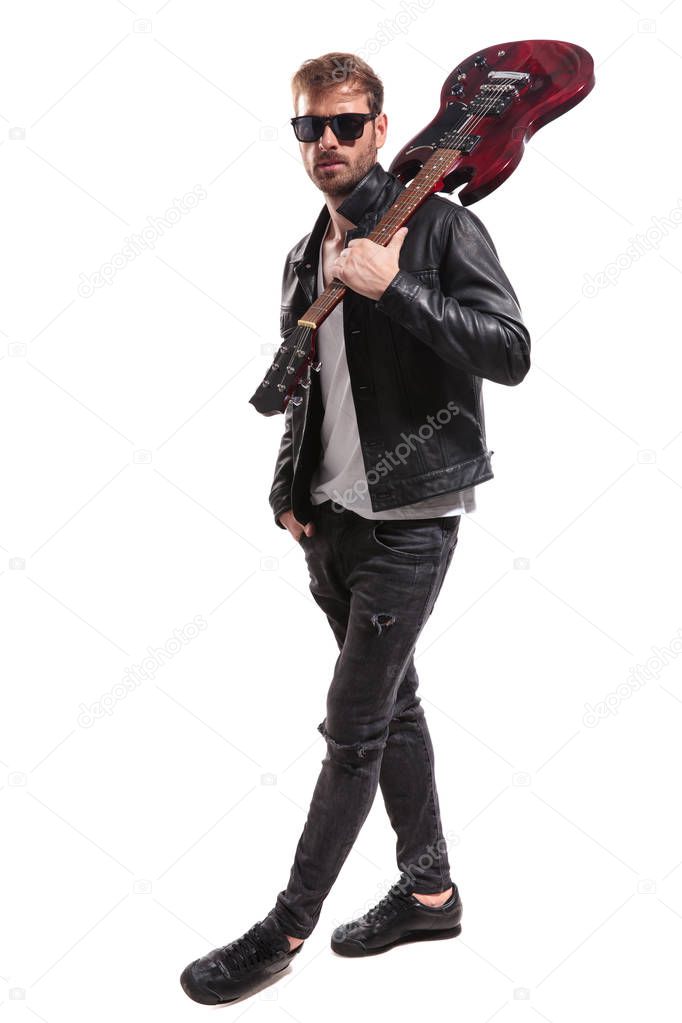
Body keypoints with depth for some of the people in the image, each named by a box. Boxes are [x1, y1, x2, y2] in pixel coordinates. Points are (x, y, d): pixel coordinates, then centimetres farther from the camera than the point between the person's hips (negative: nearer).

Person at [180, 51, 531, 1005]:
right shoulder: (306, 260, 13)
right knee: (391, 704, 16)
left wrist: (394, 290, -26)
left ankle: (286, 930, 7)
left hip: (409, 517, -7)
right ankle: (429, 888, 30)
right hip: (332, 520, 7)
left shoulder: (439, 225, -9)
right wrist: (290, 494, 9)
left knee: (353, 729, -3)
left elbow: (511, 351, -19)